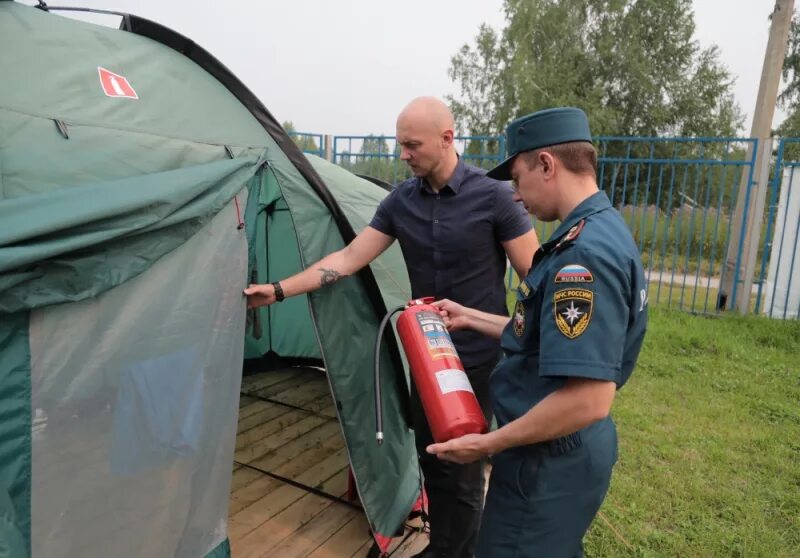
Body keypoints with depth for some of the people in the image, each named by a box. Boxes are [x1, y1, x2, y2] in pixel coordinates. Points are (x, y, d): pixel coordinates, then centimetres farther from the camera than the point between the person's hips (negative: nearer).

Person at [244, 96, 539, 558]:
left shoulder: (493, 196, -15)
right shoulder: (400, 201, -1)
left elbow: (534, 275, -11)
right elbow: (349, 259, -1)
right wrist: (279, 290, -7)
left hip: (477, 357, -5)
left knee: (463, 470, 6)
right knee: (431, 457, 18)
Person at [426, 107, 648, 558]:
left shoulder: (584, 251, -28)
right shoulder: (604, 231, 6)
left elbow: (589, 399, -32)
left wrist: (489, 444, -21)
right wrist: (470, 318, 17)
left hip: (550, 460, -10)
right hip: (567, 452, 10)